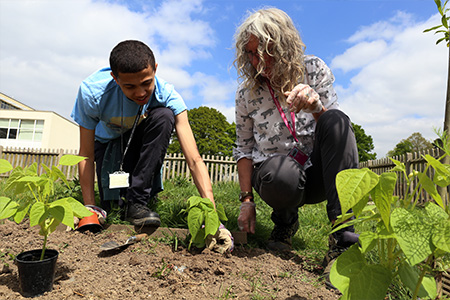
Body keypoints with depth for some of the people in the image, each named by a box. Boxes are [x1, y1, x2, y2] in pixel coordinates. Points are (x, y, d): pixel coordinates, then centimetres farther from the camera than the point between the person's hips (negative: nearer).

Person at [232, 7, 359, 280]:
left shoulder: (314, 70, -2)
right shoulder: (247, 93, -1)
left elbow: (337, 128, -5)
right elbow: (244, 149, 3)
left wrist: (316, 107, -29)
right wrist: (247, 200, -4)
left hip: (317, 173, 1)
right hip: (276, 174, -1)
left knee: (336, 120, -28)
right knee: (281, 172, -38)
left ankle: (344, 239, -29)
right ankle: (285, 220, 2)